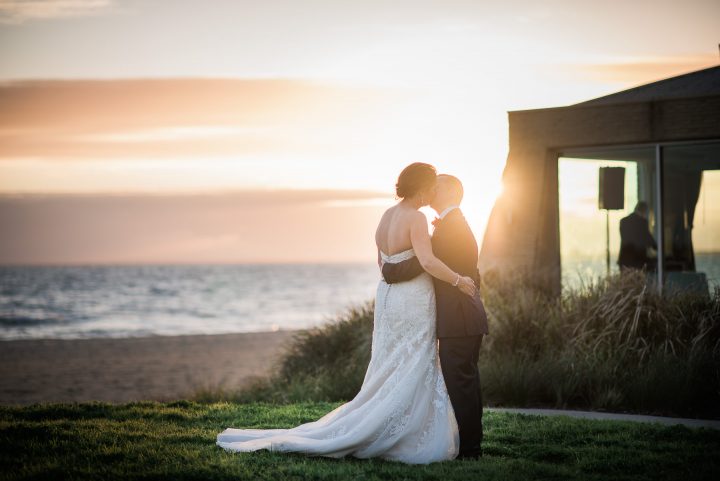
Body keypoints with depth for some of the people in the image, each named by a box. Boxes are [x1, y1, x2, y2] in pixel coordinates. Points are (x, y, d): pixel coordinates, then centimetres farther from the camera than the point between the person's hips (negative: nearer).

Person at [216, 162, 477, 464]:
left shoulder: (387, 215, 9)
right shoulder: (416, 218, -17)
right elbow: (428, 261, -29)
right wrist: (458, 280, -18)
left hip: (387, 299, 9)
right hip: (413, 304, -9)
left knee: (390, 376, 13)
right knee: (410, 376, -3)